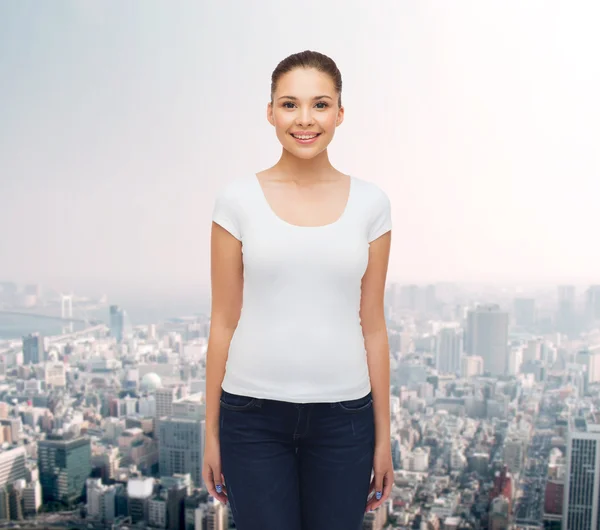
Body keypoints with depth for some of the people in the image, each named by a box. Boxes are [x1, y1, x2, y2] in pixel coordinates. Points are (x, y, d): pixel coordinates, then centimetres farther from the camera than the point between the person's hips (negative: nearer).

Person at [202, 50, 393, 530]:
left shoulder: (370, 202, 0)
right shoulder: (238, 198, -3)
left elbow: (373, 325, 3)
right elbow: (224, 322, 0)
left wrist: (383, 434, 6)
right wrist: (211, 430, 3)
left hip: (342, 415, 2)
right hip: (254, 414, -1)